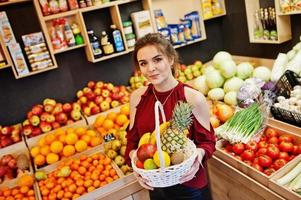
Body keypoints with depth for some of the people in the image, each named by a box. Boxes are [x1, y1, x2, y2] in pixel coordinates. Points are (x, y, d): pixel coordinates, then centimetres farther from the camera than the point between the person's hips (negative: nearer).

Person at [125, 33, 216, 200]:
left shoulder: (194, 98, -19)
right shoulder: (137, 97, -7)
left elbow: (207, 141, -8)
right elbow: (132, 139, 2)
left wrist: (200, 153, -28)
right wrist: (133, 156, -18)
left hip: (190, 186, -3)